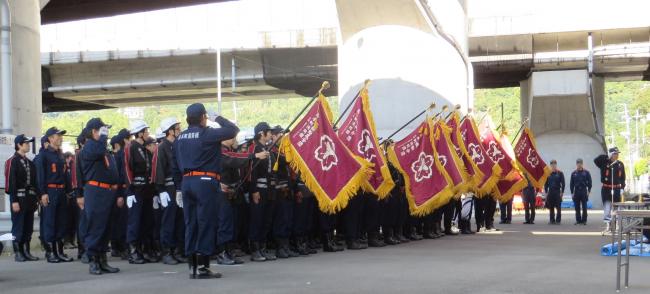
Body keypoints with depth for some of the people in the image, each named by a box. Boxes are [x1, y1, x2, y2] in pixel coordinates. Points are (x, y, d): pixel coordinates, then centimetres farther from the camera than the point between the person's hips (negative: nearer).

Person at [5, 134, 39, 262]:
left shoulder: (29, 162, 15)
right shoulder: (13, 161, -7)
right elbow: (11, 182, -12)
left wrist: (35, 198, 10)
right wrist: (14, 201, -17)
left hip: (30, 198, 7)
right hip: (19, 198, -7)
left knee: (28, 227, 8)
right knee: (18, 227, -2)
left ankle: (26, 252, 14)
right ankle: (17, 253, 3)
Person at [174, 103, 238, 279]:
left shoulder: (180, 138, 13)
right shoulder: (208, 134, -7)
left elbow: (177, 164, 15)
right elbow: (233, 130, -4)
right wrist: (218, 118, 8)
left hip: (186, 182, 7)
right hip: (205, 182, -7)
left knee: (191, 224, 9)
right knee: (206, 224, -3)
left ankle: (192, 266, 11)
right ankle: (203, 267, -3)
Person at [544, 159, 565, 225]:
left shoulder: (560, 173, 0)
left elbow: (563, 183, -1)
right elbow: (546, 184, 13)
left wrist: (562, 192, -6)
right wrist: (546, 192, 6)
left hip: (557, 192, -3)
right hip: (550, 192, 3)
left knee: (558, 207, -2)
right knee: (551, 207, 6)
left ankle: (558, 220, 1)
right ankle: (552, 220, 12)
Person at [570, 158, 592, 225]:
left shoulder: (586, 172, 1)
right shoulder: (574, 173, 6)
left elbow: (589, 182, 2)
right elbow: (571, 183, 9)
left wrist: (588, 191, -5)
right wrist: (572, 192, 4)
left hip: (584, 192, -2)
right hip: (576, 192, 2)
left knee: (584, 207, -1)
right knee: (577, 208, 4)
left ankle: (584, 220, 4)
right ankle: (578, 220, 10)